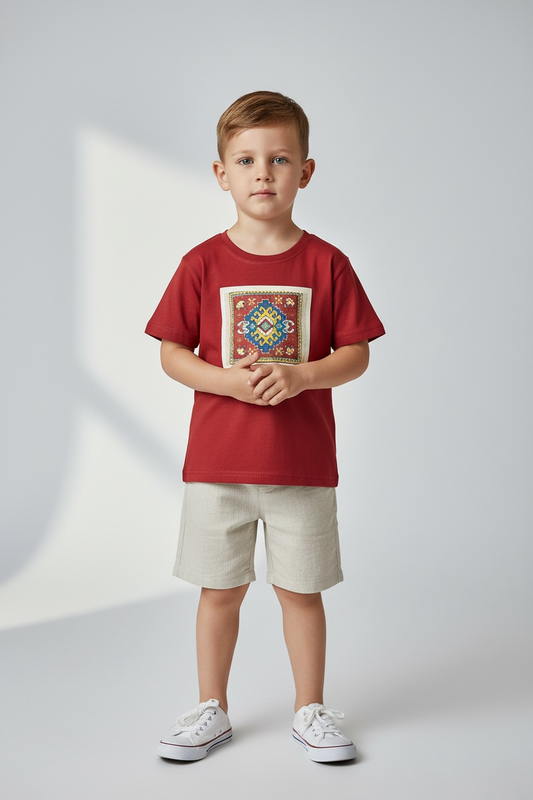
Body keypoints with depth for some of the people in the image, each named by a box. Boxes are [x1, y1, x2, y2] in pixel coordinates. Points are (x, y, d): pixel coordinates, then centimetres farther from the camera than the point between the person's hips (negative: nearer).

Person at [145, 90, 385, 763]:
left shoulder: (326, 263, -1)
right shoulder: (204, 264, -1)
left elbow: (356, 354, 0)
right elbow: (171, 353, 1)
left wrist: (300, 376, -18)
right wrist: (228, 380, -16)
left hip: (304, 462, 0)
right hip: (217, 460, 0)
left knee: (300, 588, 9)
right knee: (220, 588, 10)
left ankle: (310, 711, 26)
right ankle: (211, 709, 27)